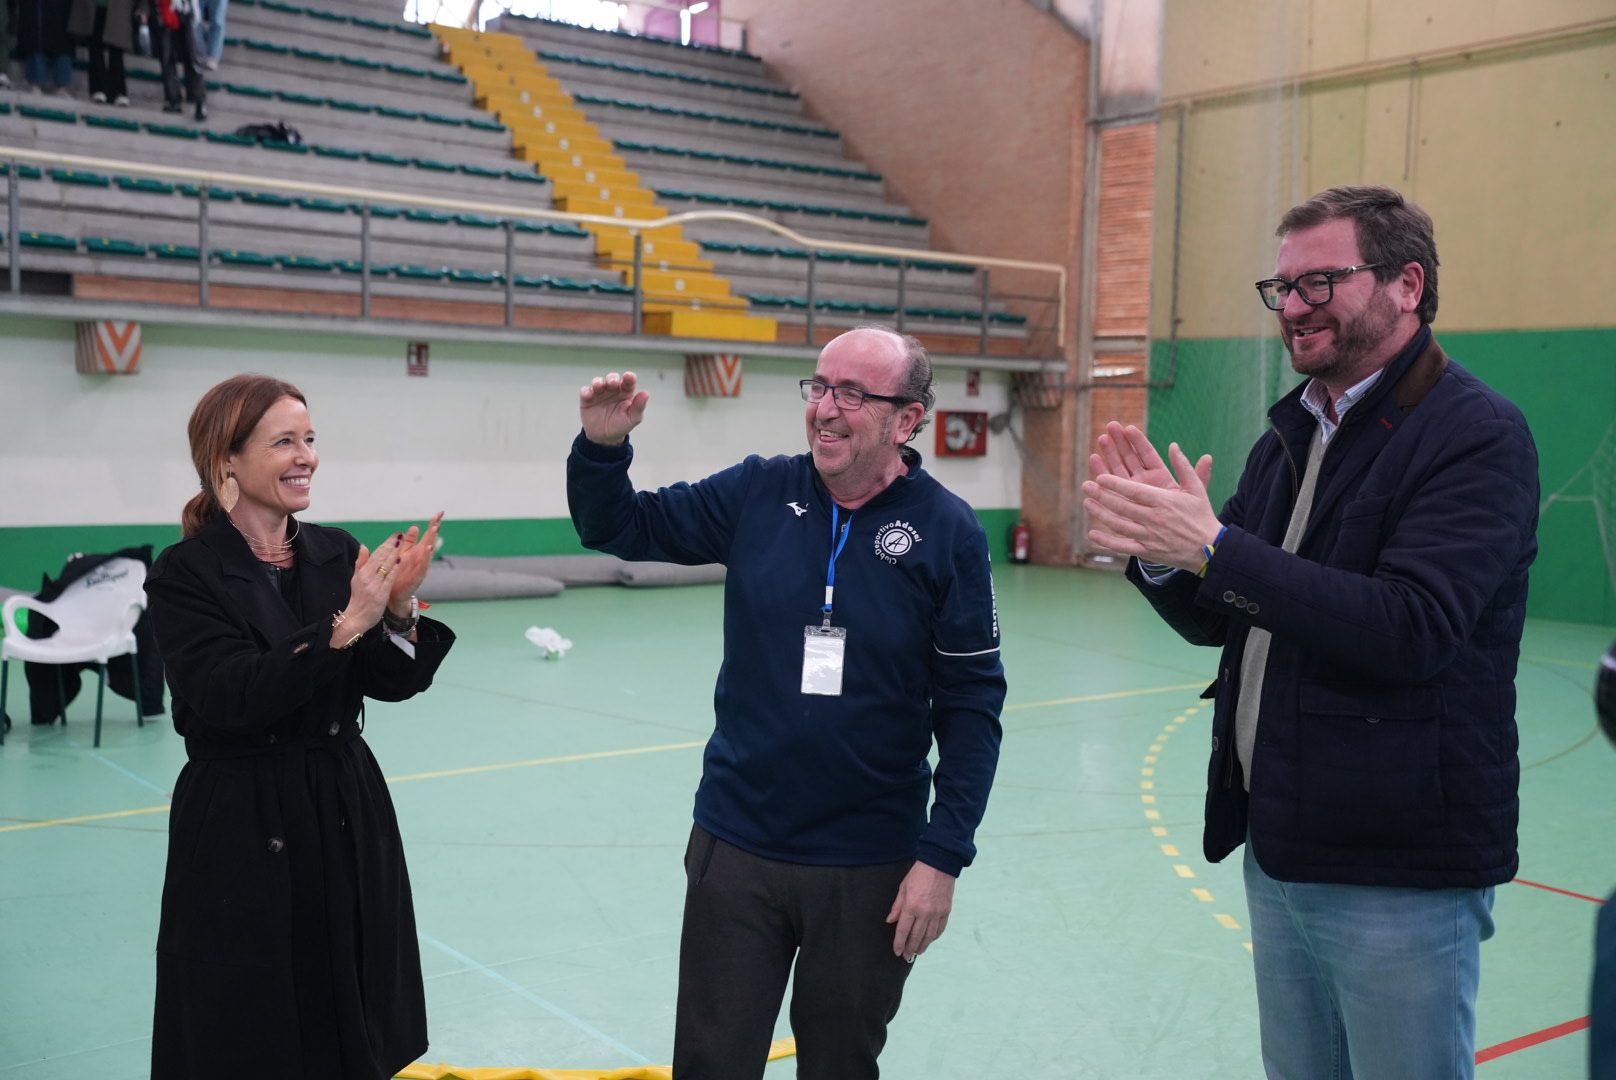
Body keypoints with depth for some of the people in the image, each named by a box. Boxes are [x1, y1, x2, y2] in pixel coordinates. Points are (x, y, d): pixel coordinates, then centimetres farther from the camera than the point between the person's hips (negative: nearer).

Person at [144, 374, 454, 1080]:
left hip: (347, 813, 5)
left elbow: (394, 683, 1)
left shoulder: (337, 553, 4)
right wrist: (344, 626, -27)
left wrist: (400, 609, -18)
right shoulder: (186, 574, -10)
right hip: (241, 829, -4)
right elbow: (232, 697, -22)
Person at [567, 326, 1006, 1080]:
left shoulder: (947, 531, -10)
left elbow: (970, 704, -7)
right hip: (736, 846, 2)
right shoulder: (757, 494, -3)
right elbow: (621, 529, 6)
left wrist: (944, 856, -9)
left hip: (872, 865, -1)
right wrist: (602, 449, -15)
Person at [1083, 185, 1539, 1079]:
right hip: (1278, 849, 8)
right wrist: (1156, 551, -9)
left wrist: (1214, 547, -28)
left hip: (1399, 871, -7)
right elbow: (1216, 621, 12)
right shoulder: (1291, 437, 11)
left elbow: (1412, 626, -26)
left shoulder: (1475, 434, -13)